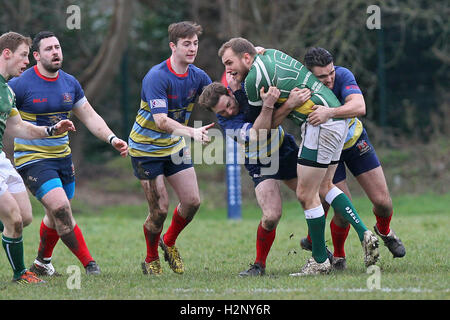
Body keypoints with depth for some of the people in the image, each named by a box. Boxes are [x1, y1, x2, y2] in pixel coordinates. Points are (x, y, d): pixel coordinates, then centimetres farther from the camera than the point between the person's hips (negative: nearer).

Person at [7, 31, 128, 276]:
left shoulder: (70, 83, 5)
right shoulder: (21, 84, -13)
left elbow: (90, 117, 11)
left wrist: (112, 139, -1)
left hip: (62, 157, 6)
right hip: (32, 160, -6)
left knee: (56, 216, 14)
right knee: (61, 208, -19)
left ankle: (42, 263, 36)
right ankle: (89, 264, -11)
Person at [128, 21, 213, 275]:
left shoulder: (198, 76, -4)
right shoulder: (156, 77, -26)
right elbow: (161, 121, -34)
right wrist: (192, 132, -48)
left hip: (175, 145, 6)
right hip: (146, 147, -6)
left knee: (192, 201, -1)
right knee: (160, 209, -7)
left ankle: (169, 242, 27)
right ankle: (151, 260, 16)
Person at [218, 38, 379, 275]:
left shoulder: (254, 79, -9)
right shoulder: (271, 54, 14)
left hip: (320, 123, -10)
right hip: (339, 118, 10)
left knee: (306, 195, -2)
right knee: (324, 186, 19)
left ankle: (320, 261, 5)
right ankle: (364, 234, 8)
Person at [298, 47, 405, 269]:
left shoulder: (343, 76, -26)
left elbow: (359, 107, -41)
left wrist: (329, 112, -56)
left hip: (354, 141, 2)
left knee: (382, 201, 0)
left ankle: (384, 231, 35)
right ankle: (338, 256, 16)